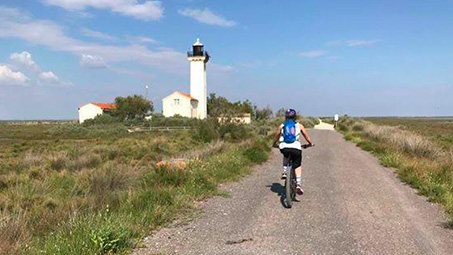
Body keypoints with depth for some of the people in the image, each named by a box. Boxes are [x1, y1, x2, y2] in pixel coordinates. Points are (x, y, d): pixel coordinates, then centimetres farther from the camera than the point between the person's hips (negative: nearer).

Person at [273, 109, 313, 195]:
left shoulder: (282, 126, 20)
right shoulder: (299, 125, 19)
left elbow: (276, 138, 28)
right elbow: (307, 138, 20)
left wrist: (274, 144, 47)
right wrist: (310, 144, 38)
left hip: (284, 147, 1)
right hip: (296, 147, -1)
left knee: (286, 156, 35)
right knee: (298, 165, 13)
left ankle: (284, 171, 20)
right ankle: (298, 184, -3)